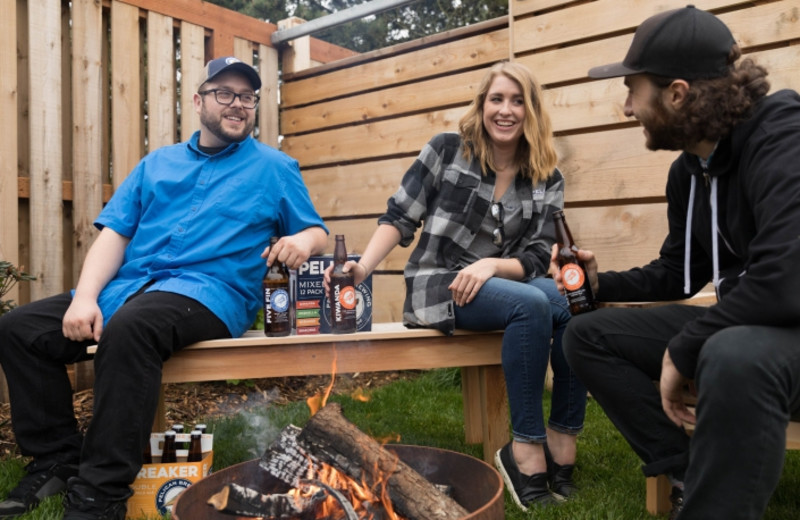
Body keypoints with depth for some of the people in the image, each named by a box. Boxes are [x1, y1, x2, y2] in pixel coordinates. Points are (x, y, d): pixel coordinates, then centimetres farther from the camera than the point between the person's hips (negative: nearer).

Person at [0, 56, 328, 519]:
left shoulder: (275, 167, 12)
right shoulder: (158, 162, 20)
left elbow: (318, 234, 12)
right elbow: (114, 234, 12)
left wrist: (303, 240, -15)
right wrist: (85, 296, -5)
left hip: (210, 293, -5)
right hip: (128, 287, 6)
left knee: (128, 328, -35)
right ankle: (58, 460, 5)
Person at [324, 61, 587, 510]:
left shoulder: (547, 182, 6)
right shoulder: (447, 150, -1)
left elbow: (537, 261, 0)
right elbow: (399, 218, -3)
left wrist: (491, 265, -20)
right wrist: (362, 268, -18)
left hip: (503, 285, 4)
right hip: (437, 286, -3)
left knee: (572, 304, -27)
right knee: (531, 303, -32)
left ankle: (562, 438, -12)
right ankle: (527, 447, -20)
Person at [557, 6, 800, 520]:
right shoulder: (688, 169, 5)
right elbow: (678, 273, 17)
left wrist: (682, 351, -21)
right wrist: (601, 284, 3)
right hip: (737, 325, 8)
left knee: (736, 357, -42)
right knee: (588, 336, 2)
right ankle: (689, 477, 1)